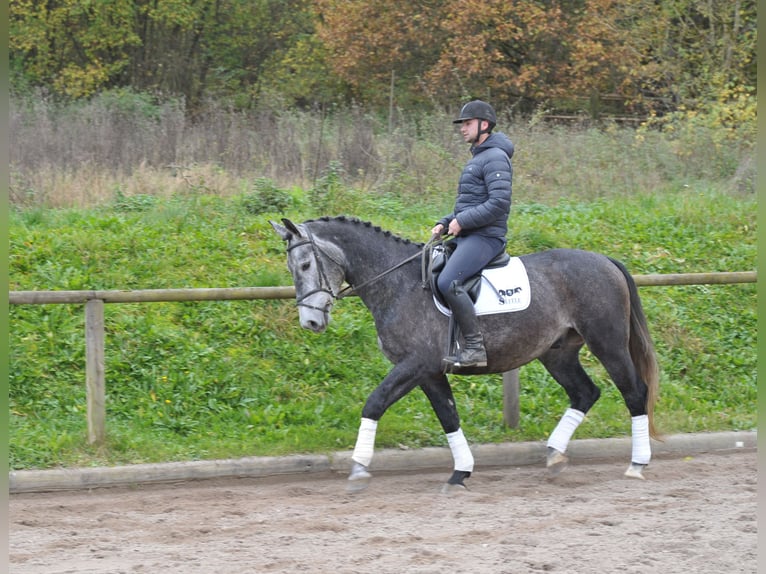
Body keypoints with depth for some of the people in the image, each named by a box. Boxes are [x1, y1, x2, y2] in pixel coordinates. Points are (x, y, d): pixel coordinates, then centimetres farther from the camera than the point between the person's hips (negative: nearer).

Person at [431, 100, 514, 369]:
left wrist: (461, 221, -17)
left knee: (447, 282, -29)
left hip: (485, 236, -11)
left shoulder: (495, 158, -10)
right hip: (466, 236, 11)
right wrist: (445, 223, 12)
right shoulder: (477, 159, 22)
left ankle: (475, 347, -30)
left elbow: (499, 204, -21)